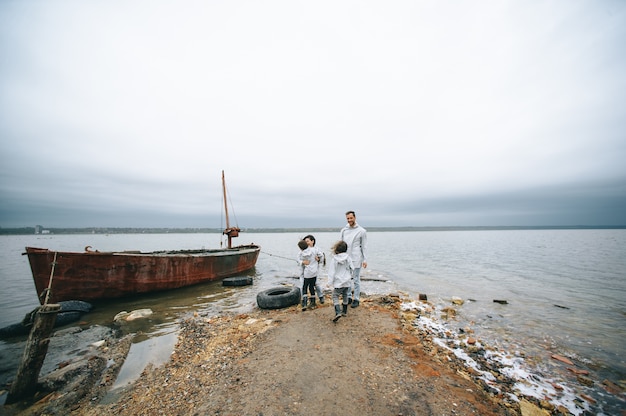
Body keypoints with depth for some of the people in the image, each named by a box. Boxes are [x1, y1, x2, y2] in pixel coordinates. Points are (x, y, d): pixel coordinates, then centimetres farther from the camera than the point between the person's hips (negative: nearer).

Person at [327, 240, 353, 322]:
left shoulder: (334, 260, -14)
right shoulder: (348, 258, -4)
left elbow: (331, 272, -12)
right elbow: (352, 269, 5)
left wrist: (330, 282, -5)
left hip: (338, 282, -4)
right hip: (347, 282, 5)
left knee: (335, 297, 5)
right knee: (345, 296, 20)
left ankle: (338, 312, -10)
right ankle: (344, 312, 32)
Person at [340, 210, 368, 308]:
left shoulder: (362, 231, -4)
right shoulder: (344, 230, 7)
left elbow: (364, 246, -2)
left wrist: (365, 259, -5)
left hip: (356, 259, -4)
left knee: (356, 280, 4)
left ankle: (356, 299, 18)